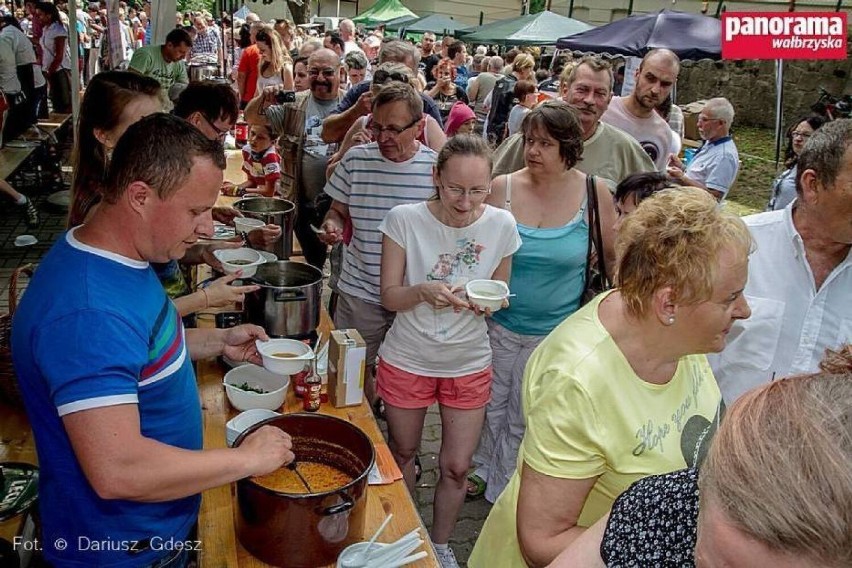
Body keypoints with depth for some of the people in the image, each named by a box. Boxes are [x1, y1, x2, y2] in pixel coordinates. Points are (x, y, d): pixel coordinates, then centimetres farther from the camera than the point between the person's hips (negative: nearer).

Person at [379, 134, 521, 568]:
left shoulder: (502, 225, -10)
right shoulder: (404, 219, -17)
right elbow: (389, 296, -12)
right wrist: (425, 292, -33)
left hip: (469, 365, 1)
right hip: (407, 360, -1)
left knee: (456, 468, 9)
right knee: (402, 453, 20)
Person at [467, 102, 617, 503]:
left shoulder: (593, 193, -9)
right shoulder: (503, 188, -8)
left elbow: (614, 257, 2)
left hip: (554, 331, -1)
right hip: (498, 323, 1)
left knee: (525, 418, 15)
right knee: (490, 404, 18)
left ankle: (506, 490, 37)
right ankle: (483, 470, 44)